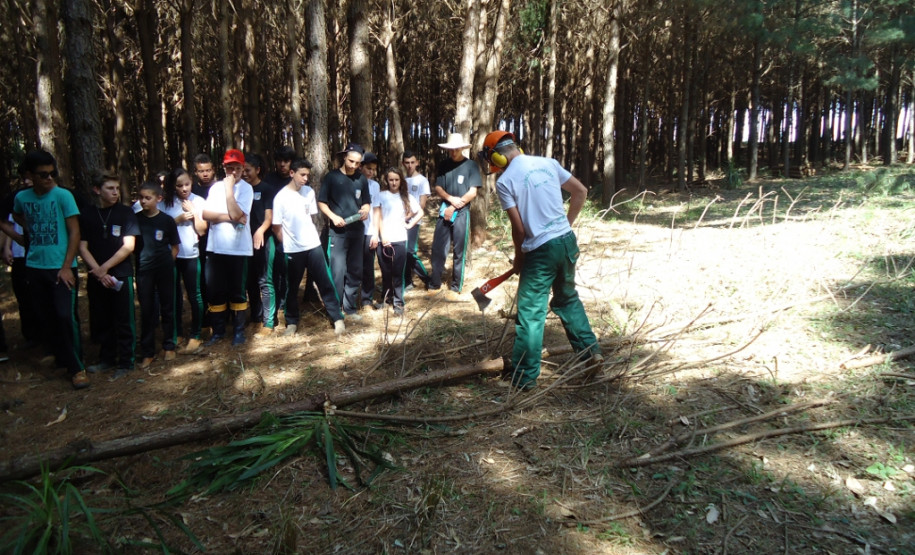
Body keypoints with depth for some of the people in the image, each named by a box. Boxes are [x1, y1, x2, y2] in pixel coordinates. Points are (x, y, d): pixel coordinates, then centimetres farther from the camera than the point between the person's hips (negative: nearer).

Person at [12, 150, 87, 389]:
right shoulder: (21, 197, 4)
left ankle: (76, 367, -1)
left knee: (66, 316, -10)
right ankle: (61, 358, 26)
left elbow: (74, 233, -9)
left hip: (61, 268, -4)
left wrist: (66, 267, -14)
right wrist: (33, 230, 9)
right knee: (48, 318, 11)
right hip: (35, 268, 4)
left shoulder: (63, 196, -9)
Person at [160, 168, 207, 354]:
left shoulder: (199, 202, 0)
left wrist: (193, 212, -14)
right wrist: (179, 218, -14)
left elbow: (201, 231, -5)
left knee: (194, 295, 1)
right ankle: (177, 333, 21)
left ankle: (194, 336, 9)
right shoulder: (165, 202, 2)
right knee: (174, 295, 8)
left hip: (191, 254, -1)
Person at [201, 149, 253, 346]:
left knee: (237, 292, 5)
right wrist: (229, 217, -13)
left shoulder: (246, 188, -4)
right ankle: (218, 331, 22)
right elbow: (205, 214, -1)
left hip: (238, 248, -4)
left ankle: (239, 331, 18)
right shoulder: (216, 187, 9)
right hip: (215, 248, 4)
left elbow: (236, 214, -18)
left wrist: (229, 188, -14)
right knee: (214, 291, 9)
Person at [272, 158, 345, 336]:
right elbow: (277, 227, -5)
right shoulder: (281, 197, -11)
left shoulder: (309, 192, 1)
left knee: (325, 283, 2)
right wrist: (288, 243, 3)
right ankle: (292, 323, 23)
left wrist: (313, 235, 8)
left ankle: (337, 319, 7)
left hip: (313, 245, 3)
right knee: (293, 287, 10)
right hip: (293, 250, -3)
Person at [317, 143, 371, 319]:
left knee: (355, 272, 9)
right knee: (338, 272, -7)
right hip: (337, 232, -4)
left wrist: (365, 210, -7)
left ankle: (351, 308, 20)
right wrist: (333, 216, -15)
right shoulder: (331, 177, -2)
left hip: (357, 231, 4)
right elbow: (321, 202, 1)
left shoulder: (361, 179, 6)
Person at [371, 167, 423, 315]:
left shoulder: (407, 197, 10)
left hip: (400, 240, 1)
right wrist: (380, 236, -13)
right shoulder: (381, 196, 4)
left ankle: (398, 302, 6)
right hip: (383, 240, 0)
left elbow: (420, 213, 16)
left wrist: (410, 224, 2)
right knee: (386, 272, 7)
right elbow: (377, 217, -3)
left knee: (398, 273, -1)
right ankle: (386, 297, 25)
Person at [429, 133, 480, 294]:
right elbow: (438, 188, 6)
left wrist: (453, 208, -10)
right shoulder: (443, 165, 9)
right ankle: (434, 283, 13)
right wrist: (451, 198, -13)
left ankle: (456, 285, 11)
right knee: (437, 248, 2)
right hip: (444, 211, 3)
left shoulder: (471, 165, -1)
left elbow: (472, 192, -7)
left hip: (461, 213, -3)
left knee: (459, 251, 2)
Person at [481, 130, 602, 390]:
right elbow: (581, 191, 12)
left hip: (541, 250, -6)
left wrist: (519, 257, 8)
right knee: (568, 299, 25)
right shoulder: (548, 163, 7)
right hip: (567, 241, 6)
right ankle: (590, 351, 26)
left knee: (530, 314, 3)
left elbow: (518, 227, -8)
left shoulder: (504, 181, -8)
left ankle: (525, 377, 10)